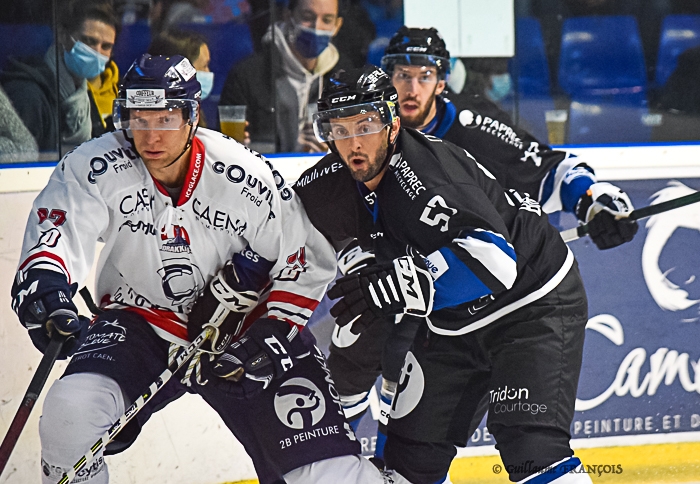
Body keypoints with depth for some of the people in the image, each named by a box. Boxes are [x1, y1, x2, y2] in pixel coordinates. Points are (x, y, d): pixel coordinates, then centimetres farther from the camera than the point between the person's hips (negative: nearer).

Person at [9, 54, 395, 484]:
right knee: (71, 410, -25)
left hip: (238, 329, -1)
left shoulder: (247, 178, -16)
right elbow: (57, 229, -28)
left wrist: (273, 331, -16)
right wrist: (42, 280, -50)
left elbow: (306, 259, -6)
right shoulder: (99, 168, -16)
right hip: (141, 322, 1)